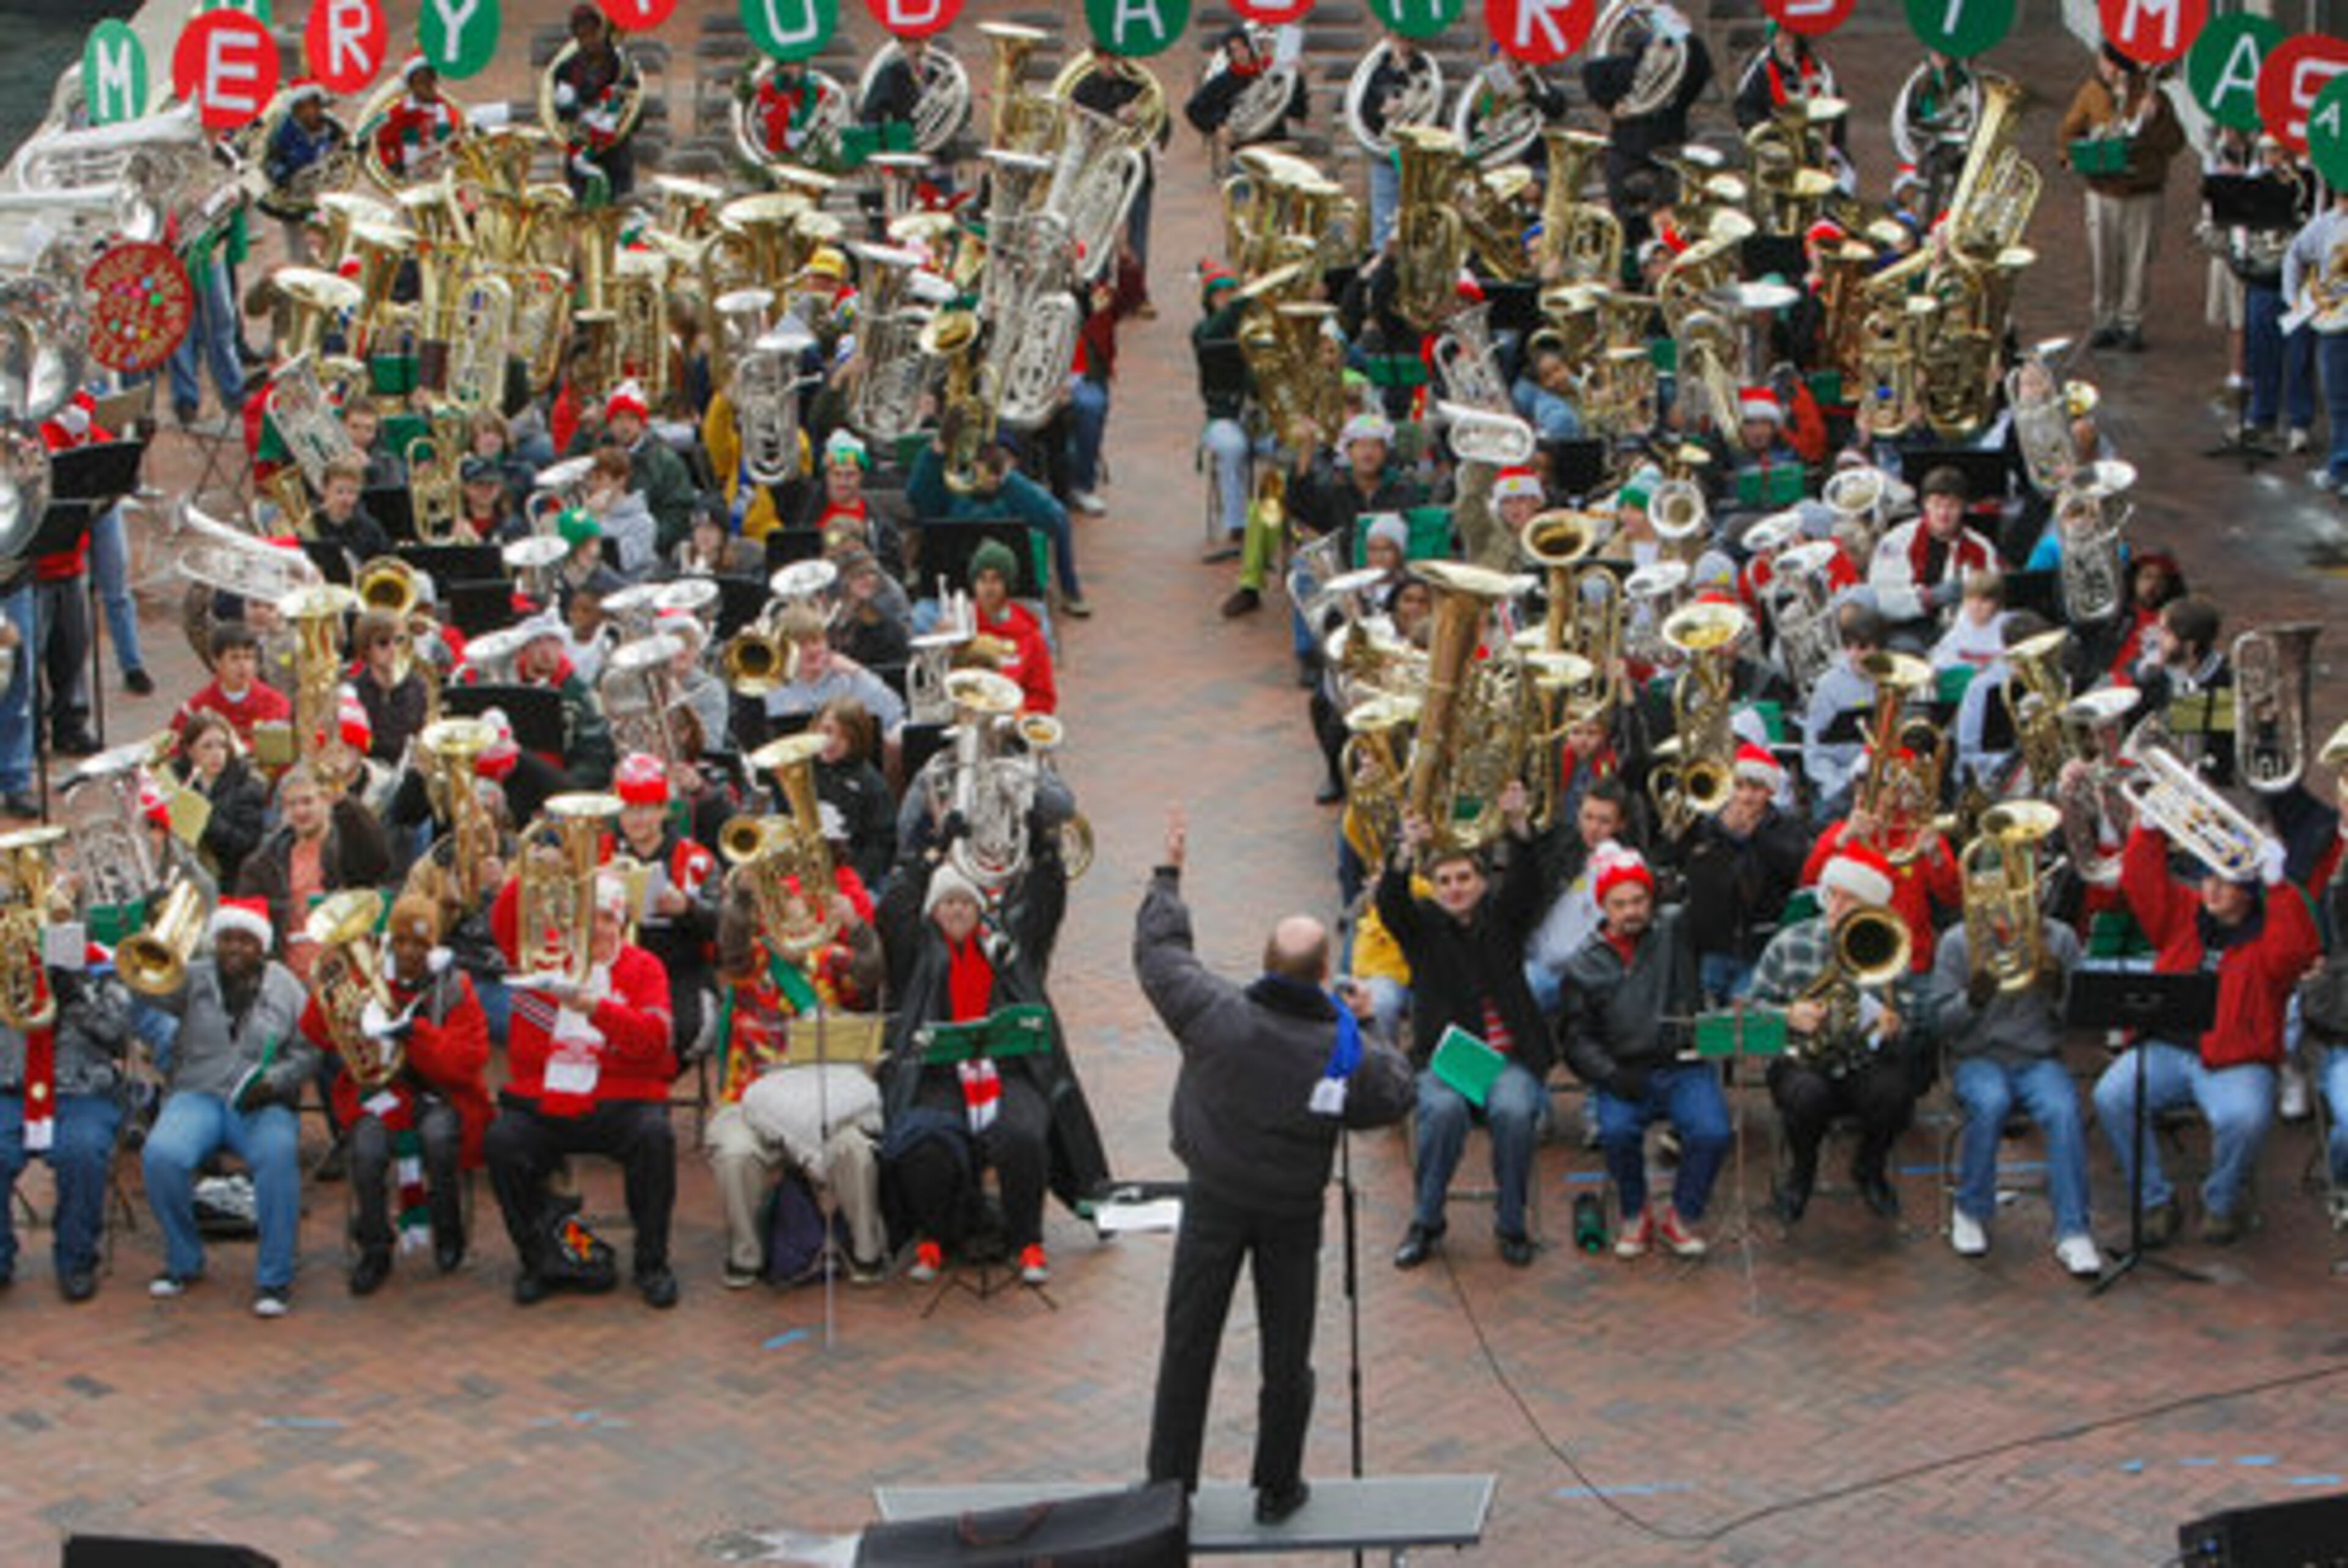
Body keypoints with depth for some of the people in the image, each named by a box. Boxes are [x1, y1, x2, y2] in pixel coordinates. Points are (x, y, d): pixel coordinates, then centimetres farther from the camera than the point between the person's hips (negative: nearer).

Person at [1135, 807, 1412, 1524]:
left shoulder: (1217, 1013, -18)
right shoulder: (1349, 1050, -16)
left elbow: (1158, 952, -4)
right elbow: (1396, 1096, 2)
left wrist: (1168, 876, 10)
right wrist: (1366, 1027, 11)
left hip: (1215, 1201, 0)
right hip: (1294, 1210, 0)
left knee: (1188, 1341, 8)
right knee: (1286, 1350, 12)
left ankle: (1169, 1483, 13)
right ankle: (1278, 1488, 21)